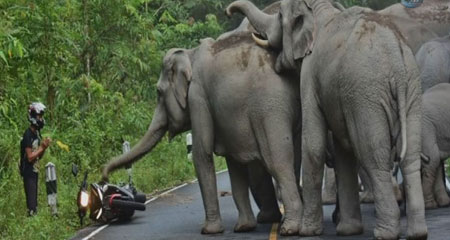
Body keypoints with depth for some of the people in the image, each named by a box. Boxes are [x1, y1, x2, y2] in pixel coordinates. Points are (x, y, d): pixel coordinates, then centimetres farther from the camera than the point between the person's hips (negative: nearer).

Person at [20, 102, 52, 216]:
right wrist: (42, 147, -17)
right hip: (28, 173, -9)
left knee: (35, 204, 11)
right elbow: (30, 157, -19)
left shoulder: (37, 133, 12)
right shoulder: (28, 135, -15)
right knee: (32, 206, -12)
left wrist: (44, 147, 0)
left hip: (35, 172, 9)